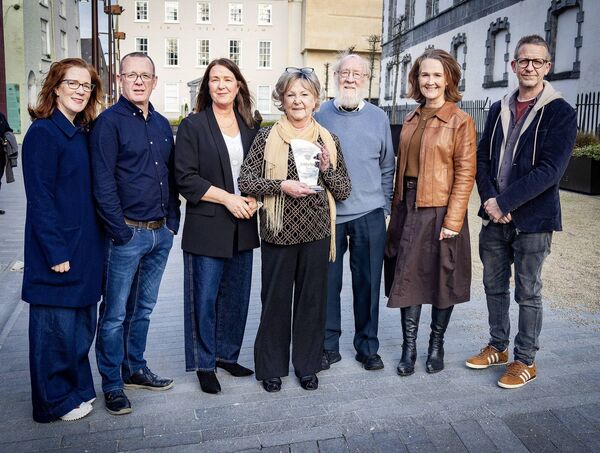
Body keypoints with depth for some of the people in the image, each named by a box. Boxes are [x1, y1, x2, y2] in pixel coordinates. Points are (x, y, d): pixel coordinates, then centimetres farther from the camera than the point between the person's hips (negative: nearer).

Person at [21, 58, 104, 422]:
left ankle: (80, 389, 33)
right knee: (57, 326, 6)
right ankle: (55, 402, 22)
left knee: (82, 323, 17)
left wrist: (95, 244, 12)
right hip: (58, 250, -8)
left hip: (86, 248, 8)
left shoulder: (84, 133, 10)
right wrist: (56, 252, -18)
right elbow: (40, 199, -16)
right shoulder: (43, 132, -12)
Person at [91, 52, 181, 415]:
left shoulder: (162, 124, 12)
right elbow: (103, 183, -12)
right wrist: (120, 231, -14)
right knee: (115, 313, 4)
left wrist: (172, 221, 8)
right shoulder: (109, 122, -7)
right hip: (127, 234, -6)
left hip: (161, 234, 6)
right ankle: (112, 385, 18)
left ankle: (135, 369, 32)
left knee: (143, 308, 17)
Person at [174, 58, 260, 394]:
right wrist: (227, 198, -15)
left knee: (237, 296, 12)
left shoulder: (250, 126, 12)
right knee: (205, 297, 1)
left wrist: (253, 199, -4)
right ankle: (204, 364, 17)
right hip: (207, 227, -5)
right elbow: (186, 178, -9)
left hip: (242, 226, 5)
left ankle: (227, 355, 29)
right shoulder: (193, 126, -3)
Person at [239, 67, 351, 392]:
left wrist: (327, 169, -10)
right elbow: (245, 181, -4)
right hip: (279, 231, -2)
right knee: (275, 299, 8)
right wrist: (281, 186, -17)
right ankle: (271, 367, 25)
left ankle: (308, 365, 27)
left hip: (317, 232, 2)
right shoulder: (267, 137, 1)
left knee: (312, 300, 10)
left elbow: (344, 191, 9)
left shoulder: (328, 140, 8)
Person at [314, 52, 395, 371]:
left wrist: (384, 206, 7)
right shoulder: (320, 115, 4)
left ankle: (367, 347, 23)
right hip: (327, 215, -1)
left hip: (369, 216, 1)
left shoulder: (378, 118, 8)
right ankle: (328, 346, 20)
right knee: (327, 282, 5)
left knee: (367, 283, 8)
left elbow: (387, 167, 12)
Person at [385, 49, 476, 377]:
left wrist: (453, 220, -15)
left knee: (442, 278, 8)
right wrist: (396, 210, 8)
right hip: (408, 208, 5)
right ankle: (409, 348, 18)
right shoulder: (411, 120, 11)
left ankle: (436, 346, 26)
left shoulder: (460, 121, -6)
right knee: (407, 277, 6)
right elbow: (401, 167, 13)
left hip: (441, 210, -5)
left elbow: (465, 174, -10)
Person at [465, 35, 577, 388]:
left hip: (533, 219, -5)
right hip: (495, 217, 5)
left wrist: (504, 202, -18)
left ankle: (526, 361, 21)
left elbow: (550, 170, -16)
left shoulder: (560, 113, -7)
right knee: (494, 286, 15)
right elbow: (483, 158, 6)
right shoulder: (499, 110, 10)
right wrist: (489, 199, -10)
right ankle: (498, 347, 33)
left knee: (528, 293, 6)